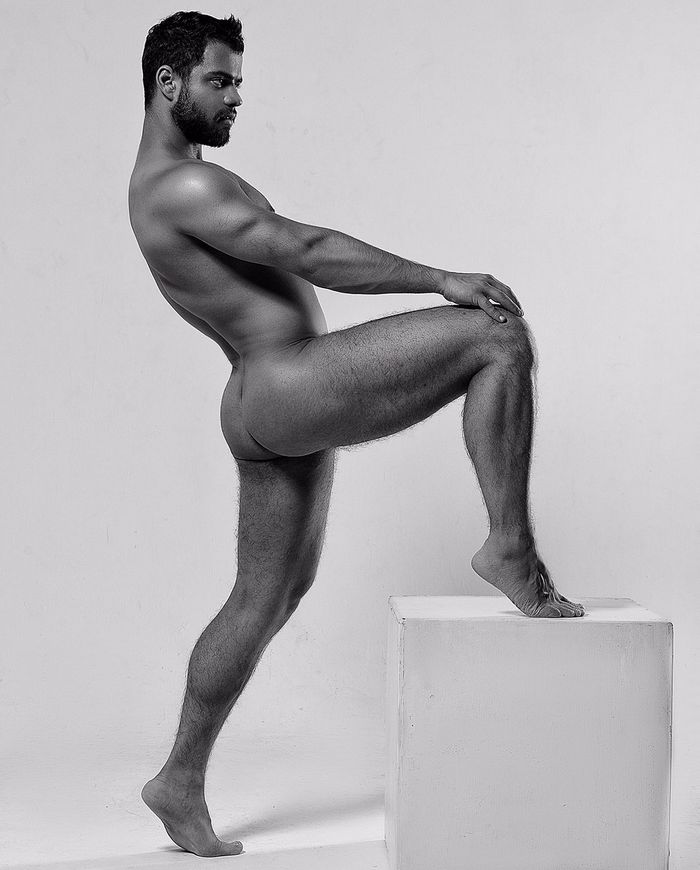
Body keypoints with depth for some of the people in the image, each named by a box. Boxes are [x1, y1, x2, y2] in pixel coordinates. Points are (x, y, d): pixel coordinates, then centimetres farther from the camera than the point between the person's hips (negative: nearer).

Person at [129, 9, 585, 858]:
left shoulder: (173, 186, 22)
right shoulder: (178, 184, -12)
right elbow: (304, 252, -20)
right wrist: (442, 278, -20)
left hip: (273, 405, 10)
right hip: (286, 388, -10)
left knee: (264, 600, 16)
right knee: (499, 339, -13)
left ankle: (181, 781, 24)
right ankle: (510, 546, -11)